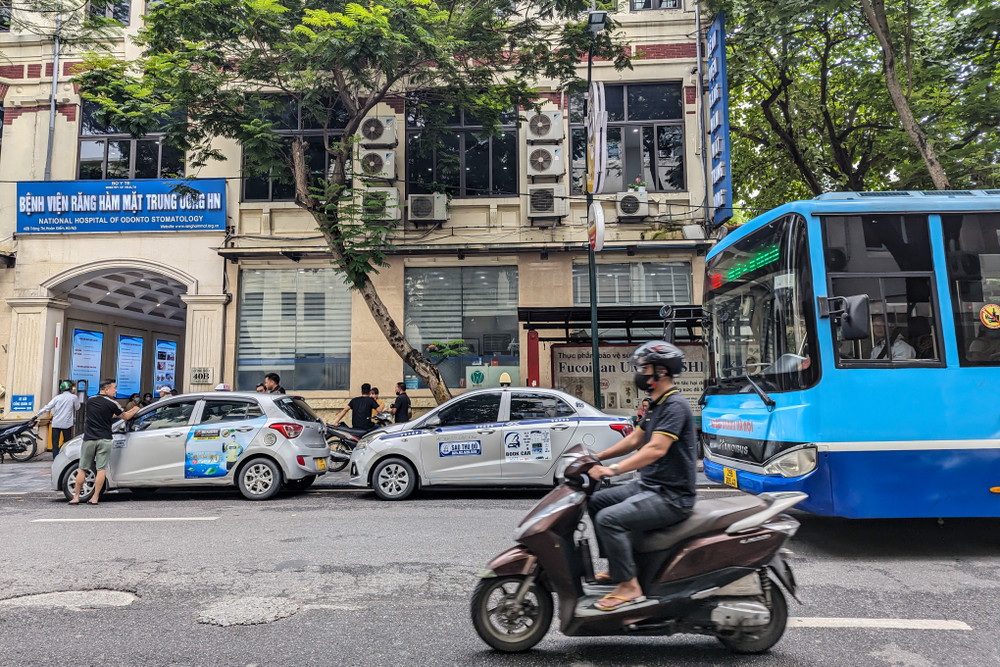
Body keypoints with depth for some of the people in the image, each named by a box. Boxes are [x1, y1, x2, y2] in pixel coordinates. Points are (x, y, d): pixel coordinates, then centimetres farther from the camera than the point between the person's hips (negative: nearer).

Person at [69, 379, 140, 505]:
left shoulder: (90, 401, 10)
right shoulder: (111, 403, -5)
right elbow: (125, 417, 5)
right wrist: (135, 410, 24)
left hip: (89, 439, 4)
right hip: (104, 439, -4)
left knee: (83, 469, 10)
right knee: (101, 469, 0)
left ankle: (76, 497, 13)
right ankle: (95, 498, -2)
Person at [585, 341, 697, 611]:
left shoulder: (675, 405, -18)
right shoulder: (655, 404, 14)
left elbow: (657, 449, -28)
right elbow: (635, 439, 20)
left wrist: (613, 469, -34)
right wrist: (598, 457, 13)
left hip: (671, 496, -10)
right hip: (648, 485, 10)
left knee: (609, 518, -24)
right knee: (597, 501, 14)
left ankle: (629, 586, -11)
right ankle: (616, 568, 21)